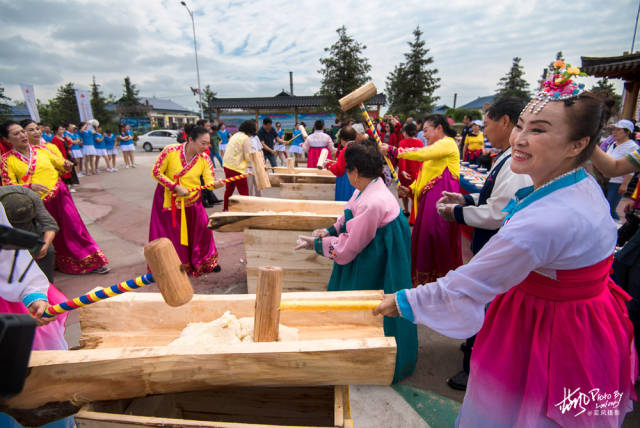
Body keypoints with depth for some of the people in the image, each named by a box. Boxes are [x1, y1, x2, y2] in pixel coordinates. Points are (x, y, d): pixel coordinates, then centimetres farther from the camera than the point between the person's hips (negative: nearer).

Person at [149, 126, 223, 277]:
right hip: (168, 200, -3)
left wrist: (215, 184, -40)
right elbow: (156, 172, -13)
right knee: (170, 234, 7)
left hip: (192, 201, 3)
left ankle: (206, 262, 29)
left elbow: (209, 180, -16)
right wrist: (175, 187, -22)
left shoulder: (205, 159, -9)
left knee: (202, 229, 7)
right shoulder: (170, 151, -19)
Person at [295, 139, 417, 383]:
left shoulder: (372, 203, -32)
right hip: (368, 260, 9)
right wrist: (330, 230, 0)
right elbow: (351, 218, 14)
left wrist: (317, 244, -10)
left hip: (373, 270, -9)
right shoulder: (371, 186, -2)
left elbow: (347, 248, -23)